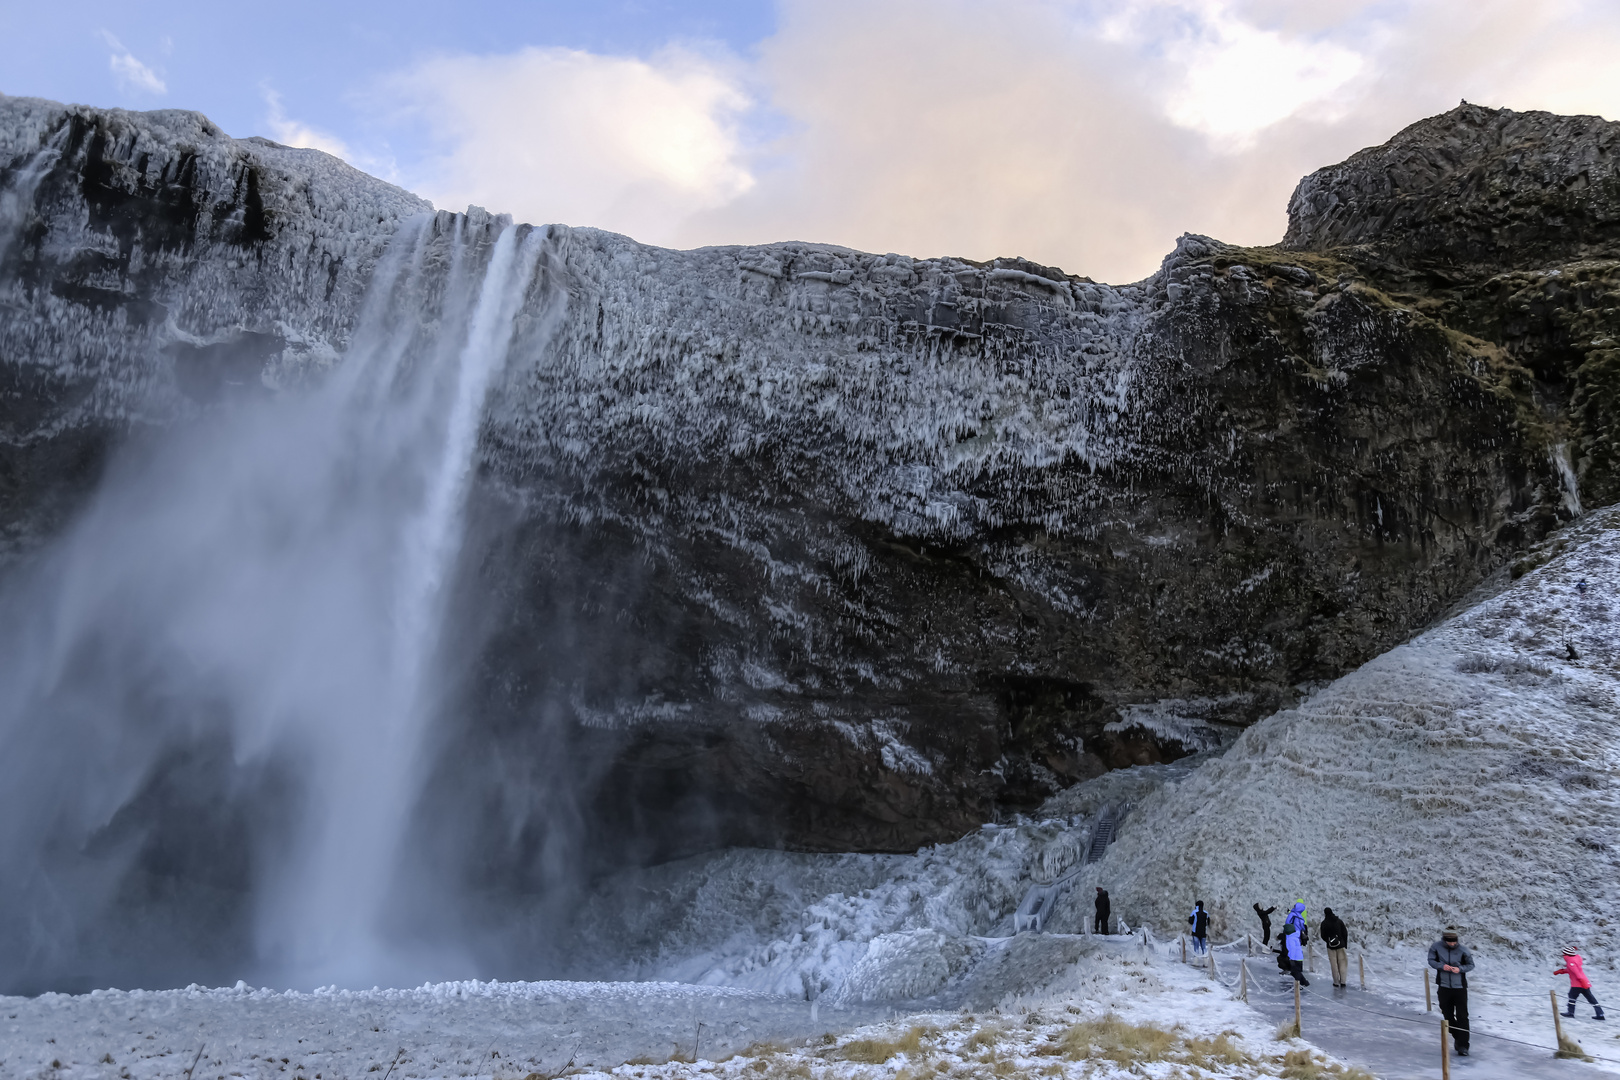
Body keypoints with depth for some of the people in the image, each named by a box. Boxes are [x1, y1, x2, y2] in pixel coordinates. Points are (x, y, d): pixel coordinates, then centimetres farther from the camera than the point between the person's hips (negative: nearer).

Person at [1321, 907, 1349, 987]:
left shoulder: (1324, 923, -7)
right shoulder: (1339, 921, 0)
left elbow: (1323, 936, -4)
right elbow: (1345, 933, 1)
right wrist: (1345, 944, 11)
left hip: (1331, 946, -2)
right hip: (1341, 945, 2)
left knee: (1334, 964, 5)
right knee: (1342, 963, 8)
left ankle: (1336, 982, 7)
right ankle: (1343, 981, 4)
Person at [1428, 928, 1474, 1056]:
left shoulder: (1462, 950, -11)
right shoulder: (1436, 947, -8)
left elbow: (1471, 965, -1)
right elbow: (1431, 960, 2)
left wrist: (1460, 969, -19)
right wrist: (1441, 966, -16)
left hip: (1460, 987, -2)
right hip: (1444, 987, 2)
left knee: (1462, 1017, -5)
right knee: (1448, 1016, 12)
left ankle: (1463, 1045, -1)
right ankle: (1458, 1038, 30)